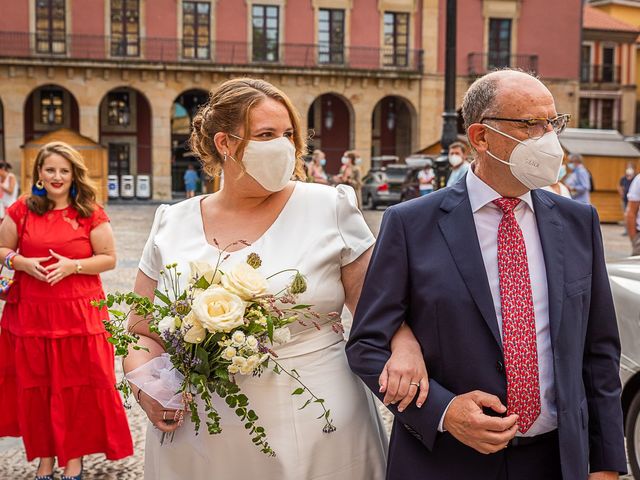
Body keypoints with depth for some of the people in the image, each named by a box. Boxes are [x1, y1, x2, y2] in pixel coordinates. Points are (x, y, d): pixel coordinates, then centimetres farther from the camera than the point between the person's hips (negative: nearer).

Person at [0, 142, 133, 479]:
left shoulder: (90, 214, 0)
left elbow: (109, 258, 1)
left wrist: (72, 266, -14)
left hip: (79, 313, -1)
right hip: (30, 313, 2)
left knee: (77, 386, 3)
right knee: (34, 386, 7)